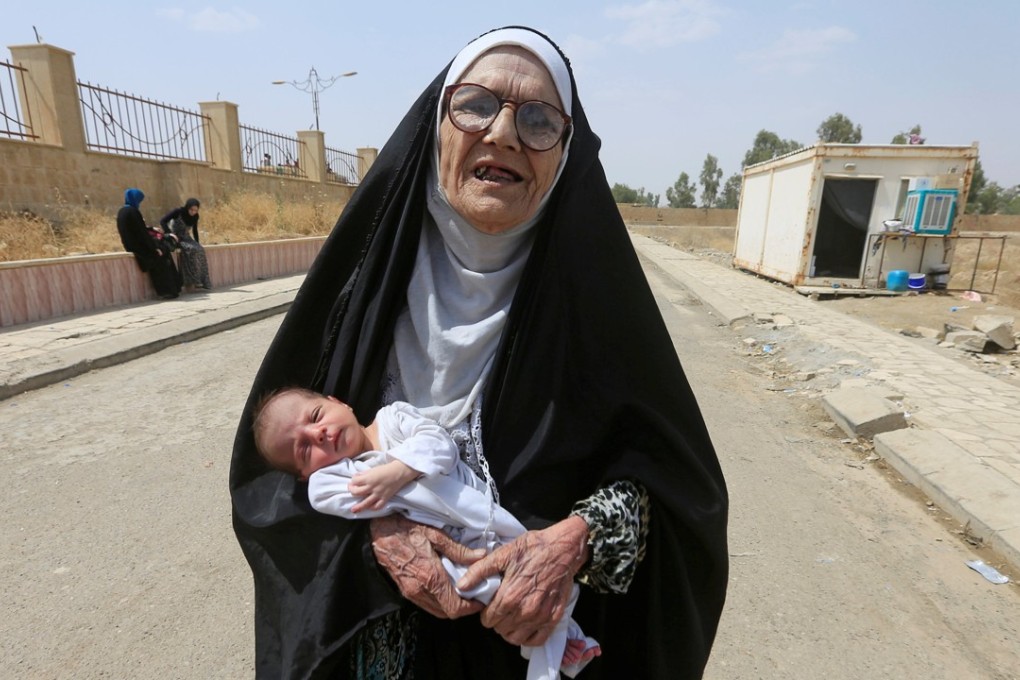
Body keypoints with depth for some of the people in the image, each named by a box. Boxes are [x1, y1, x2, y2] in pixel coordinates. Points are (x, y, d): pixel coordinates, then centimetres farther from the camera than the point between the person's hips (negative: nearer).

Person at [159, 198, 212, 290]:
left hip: (185, 237, 5)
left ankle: (203, 281, -21)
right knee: (191, 249, -31)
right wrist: (170, 234, -29)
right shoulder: (178, 211, -16)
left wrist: (197, 243, 7)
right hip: (175, 237, -5)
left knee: (200, 249, -21)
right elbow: (162, 221, -18)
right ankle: (194, 280, -30)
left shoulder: (195, 216, 1)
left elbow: (195, 230, 13)